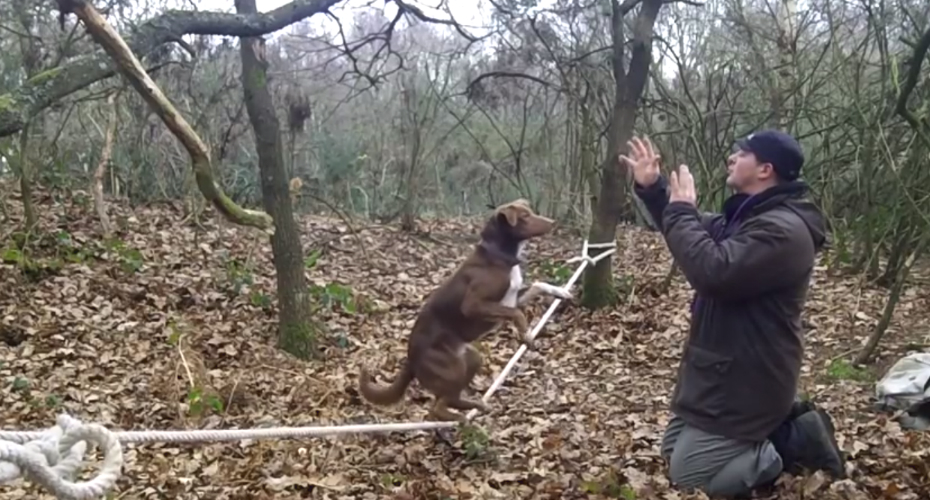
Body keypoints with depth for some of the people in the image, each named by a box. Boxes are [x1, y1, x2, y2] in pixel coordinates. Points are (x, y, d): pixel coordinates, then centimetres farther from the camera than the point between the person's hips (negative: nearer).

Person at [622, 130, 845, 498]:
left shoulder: (782, 228, -24)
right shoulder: (748, 214, 9)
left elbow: (713, 271, -34)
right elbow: (697, 232, 23)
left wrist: (681, 208, -21)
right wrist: (652, 188, 9)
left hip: (745, 381, -10)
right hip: (726, 372, 10)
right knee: (672, 450, 20)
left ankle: (795, 441, 4)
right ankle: (783, 426, 16)